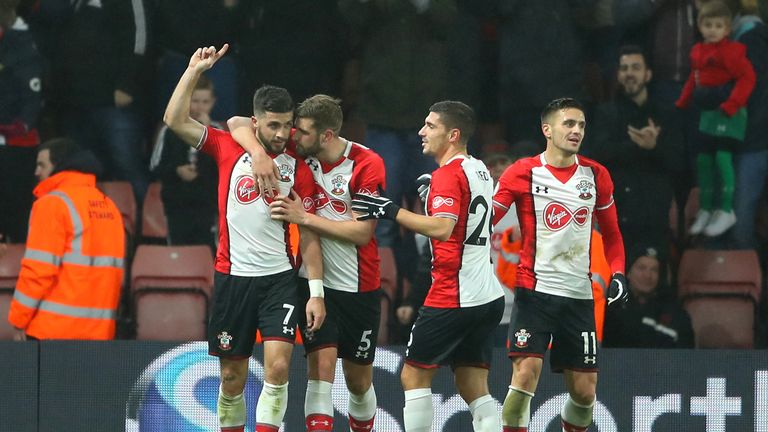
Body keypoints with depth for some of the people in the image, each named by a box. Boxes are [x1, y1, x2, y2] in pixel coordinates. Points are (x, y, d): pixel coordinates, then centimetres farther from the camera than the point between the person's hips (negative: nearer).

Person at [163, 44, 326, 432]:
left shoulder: (297, 167, 2)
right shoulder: (227, 149, 3)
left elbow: (309, 235, 3)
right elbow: (175, 120, -3)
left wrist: (316, 292, -2)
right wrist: (194, 70, -7)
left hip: (279, 279, -1)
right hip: (232, 278, 1)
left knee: (278, 366, -16)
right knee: (232, 377, 5)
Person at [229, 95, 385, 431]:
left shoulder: (368, 164, -13)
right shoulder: (298, 150, -6)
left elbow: (362, 232, -16)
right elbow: (238, 124, -4)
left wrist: (304, 217, -20)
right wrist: (258, 153, -23)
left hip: (359, 288, -1)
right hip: (315, 280, 1)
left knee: (359, 381, 10)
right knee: (322, 365, -16)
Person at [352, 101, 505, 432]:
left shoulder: (448, 174, -13)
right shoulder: (481, 171, 15)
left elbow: (442, 228, -27)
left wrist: (390, 211, -24)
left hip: (452, 298, -8)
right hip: (489, 296, 8)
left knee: (414, 375, 1)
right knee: (474, 389, 9)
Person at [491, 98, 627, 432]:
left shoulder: (596, 175, 9)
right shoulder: (523, 173, -3)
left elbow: (611, 233, 19)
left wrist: (618, 274, 5)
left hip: (579, 295, 4)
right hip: (535, 289, -4)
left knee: (584, 390, 3)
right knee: (526, 373, -19)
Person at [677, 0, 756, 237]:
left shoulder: (730, 51, -14)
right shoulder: (697, 52, 10)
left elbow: (747, 77, -19)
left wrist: (733, 104, -25)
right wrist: (682, 104, 16)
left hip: (728, 113, -8)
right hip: (707, 112, 8)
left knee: (722, 157, -12)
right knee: (703, 159, 8)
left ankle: (726, 211, -4)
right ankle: (705, 210, 19)